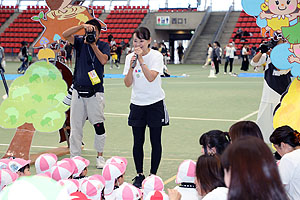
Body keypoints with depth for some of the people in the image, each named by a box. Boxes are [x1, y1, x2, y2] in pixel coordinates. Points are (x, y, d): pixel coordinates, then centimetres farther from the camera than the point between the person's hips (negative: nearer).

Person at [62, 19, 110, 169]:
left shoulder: (103, 45, 4)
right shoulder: (80, 42, 7)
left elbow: (104, 60, -14)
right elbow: (65, 34, -9)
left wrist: (93, 44, -18)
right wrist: (82, 26, -19)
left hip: (95, 92, -2)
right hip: (78, 91, 2)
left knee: (99, 125, -4)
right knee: (75, 126, 3)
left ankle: (100, 156, 11)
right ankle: (74, 157, 10)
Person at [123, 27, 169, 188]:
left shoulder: (156, 56, -8)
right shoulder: (130, 57, 2)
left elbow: (151, 77, -23)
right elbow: (127, 83, -4)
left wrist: (141, 59, -25)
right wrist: (131, 66, -18)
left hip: (155, 103, -3)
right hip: (137, 104, 3)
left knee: (155, 141, 2)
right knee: (138, 142, 5)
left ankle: (153, 174, 13)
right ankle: (139, 175, 17)